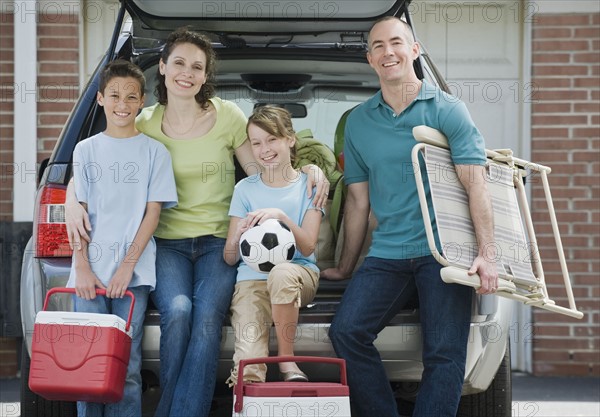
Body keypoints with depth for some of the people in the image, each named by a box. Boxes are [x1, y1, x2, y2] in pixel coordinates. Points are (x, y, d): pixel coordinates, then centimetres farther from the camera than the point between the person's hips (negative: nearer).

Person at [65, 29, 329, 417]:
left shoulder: (227, 115, 2)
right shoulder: (145, 124, 4)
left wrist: (310, 168, -11)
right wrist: (73, 199, -13)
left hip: (218, 240, 0)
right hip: (167, 241, 1)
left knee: (207, 315, -28)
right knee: (177, 310, -28)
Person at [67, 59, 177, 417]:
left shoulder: (154, 152, 5)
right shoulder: (86, 150, 10)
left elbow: (153, 212, 1)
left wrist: (128, 264, -8)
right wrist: (83, 267, -4)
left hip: (134, 272, -2)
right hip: (90, 272, 2)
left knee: (126, 368, -2)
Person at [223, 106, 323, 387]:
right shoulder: (245, 189, 10)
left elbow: (308, 247, -4)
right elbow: (229, 258, 5)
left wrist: (281, 216, -20)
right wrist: (238, 237, -17)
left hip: (299, 271, 1)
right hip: (252, 277, -1)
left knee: (281, 272, -40)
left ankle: (287, 361, -22)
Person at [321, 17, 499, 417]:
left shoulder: (447, 110, 2)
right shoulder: (359, 122, 14)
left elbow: (475, 183, -5)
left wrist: (487, 254, -16)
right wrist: (345, 268, 20)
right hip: (386, 255, 3)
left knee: (444, 353, -15)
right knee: (346, 331, -17)